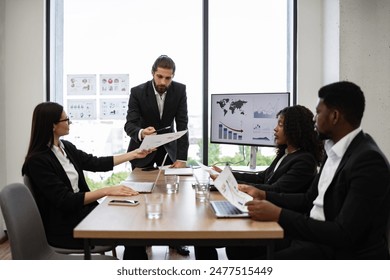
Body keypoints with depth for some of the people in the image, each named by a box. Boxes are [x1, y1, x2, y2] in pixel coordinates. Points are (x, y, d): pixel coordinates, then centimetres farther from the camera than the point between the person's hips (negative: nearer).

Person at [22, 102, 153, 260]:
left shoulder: (67, 147, 7)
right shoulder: (38, 160, -18)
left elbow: (96, 163, 14)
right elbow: (65, 200, -22)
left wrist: (134, 154, 14)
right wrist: (106, 191, -28)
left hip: (83, 211, 7)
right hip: (63, 227, -7)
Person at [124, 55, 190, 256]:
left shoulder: (180, 90, -15)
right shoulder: (137, 92, -20)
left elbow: (182, 125, -16)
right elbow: (129, 124, -24)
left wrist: (182, 158, -23)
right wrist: (140, 133, -49)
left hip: (168, 147, 2)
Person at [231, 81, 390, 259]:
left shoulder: (368, 161, -22)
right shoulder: (337, 150, 8)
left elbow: (345, 236, -25)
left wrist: (279, 215, -25)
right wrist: (264, 196, 10)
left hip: (344, 252, -9)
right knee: (240, 246, 3)